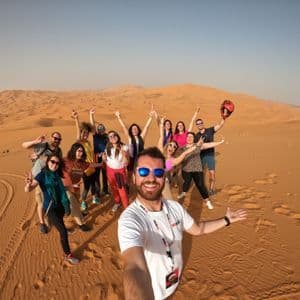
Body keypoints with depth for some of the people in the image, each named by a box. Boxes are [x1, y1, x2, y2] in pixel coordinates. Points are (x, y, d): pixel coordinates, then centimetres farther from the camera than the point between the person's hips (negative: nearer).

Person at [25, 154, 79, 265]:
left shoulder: (56, 174, 0)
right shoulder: (42, 175, -16)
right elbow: (27, 190, -27)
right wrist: (28, 184, -47)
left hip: (60, 206, 6)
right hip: (50, 208, -6)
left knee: (61, 225, 28)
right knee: (63, 232, -7)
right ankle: (68, 255, 8)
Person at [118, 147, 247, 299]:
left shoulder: (174, 207, -12)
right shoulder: (129, 219, -35)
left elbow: (197, 229, 7)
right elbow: (135, 269, -53)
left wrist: (226, 220, 7)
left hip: (175, 285, 6)